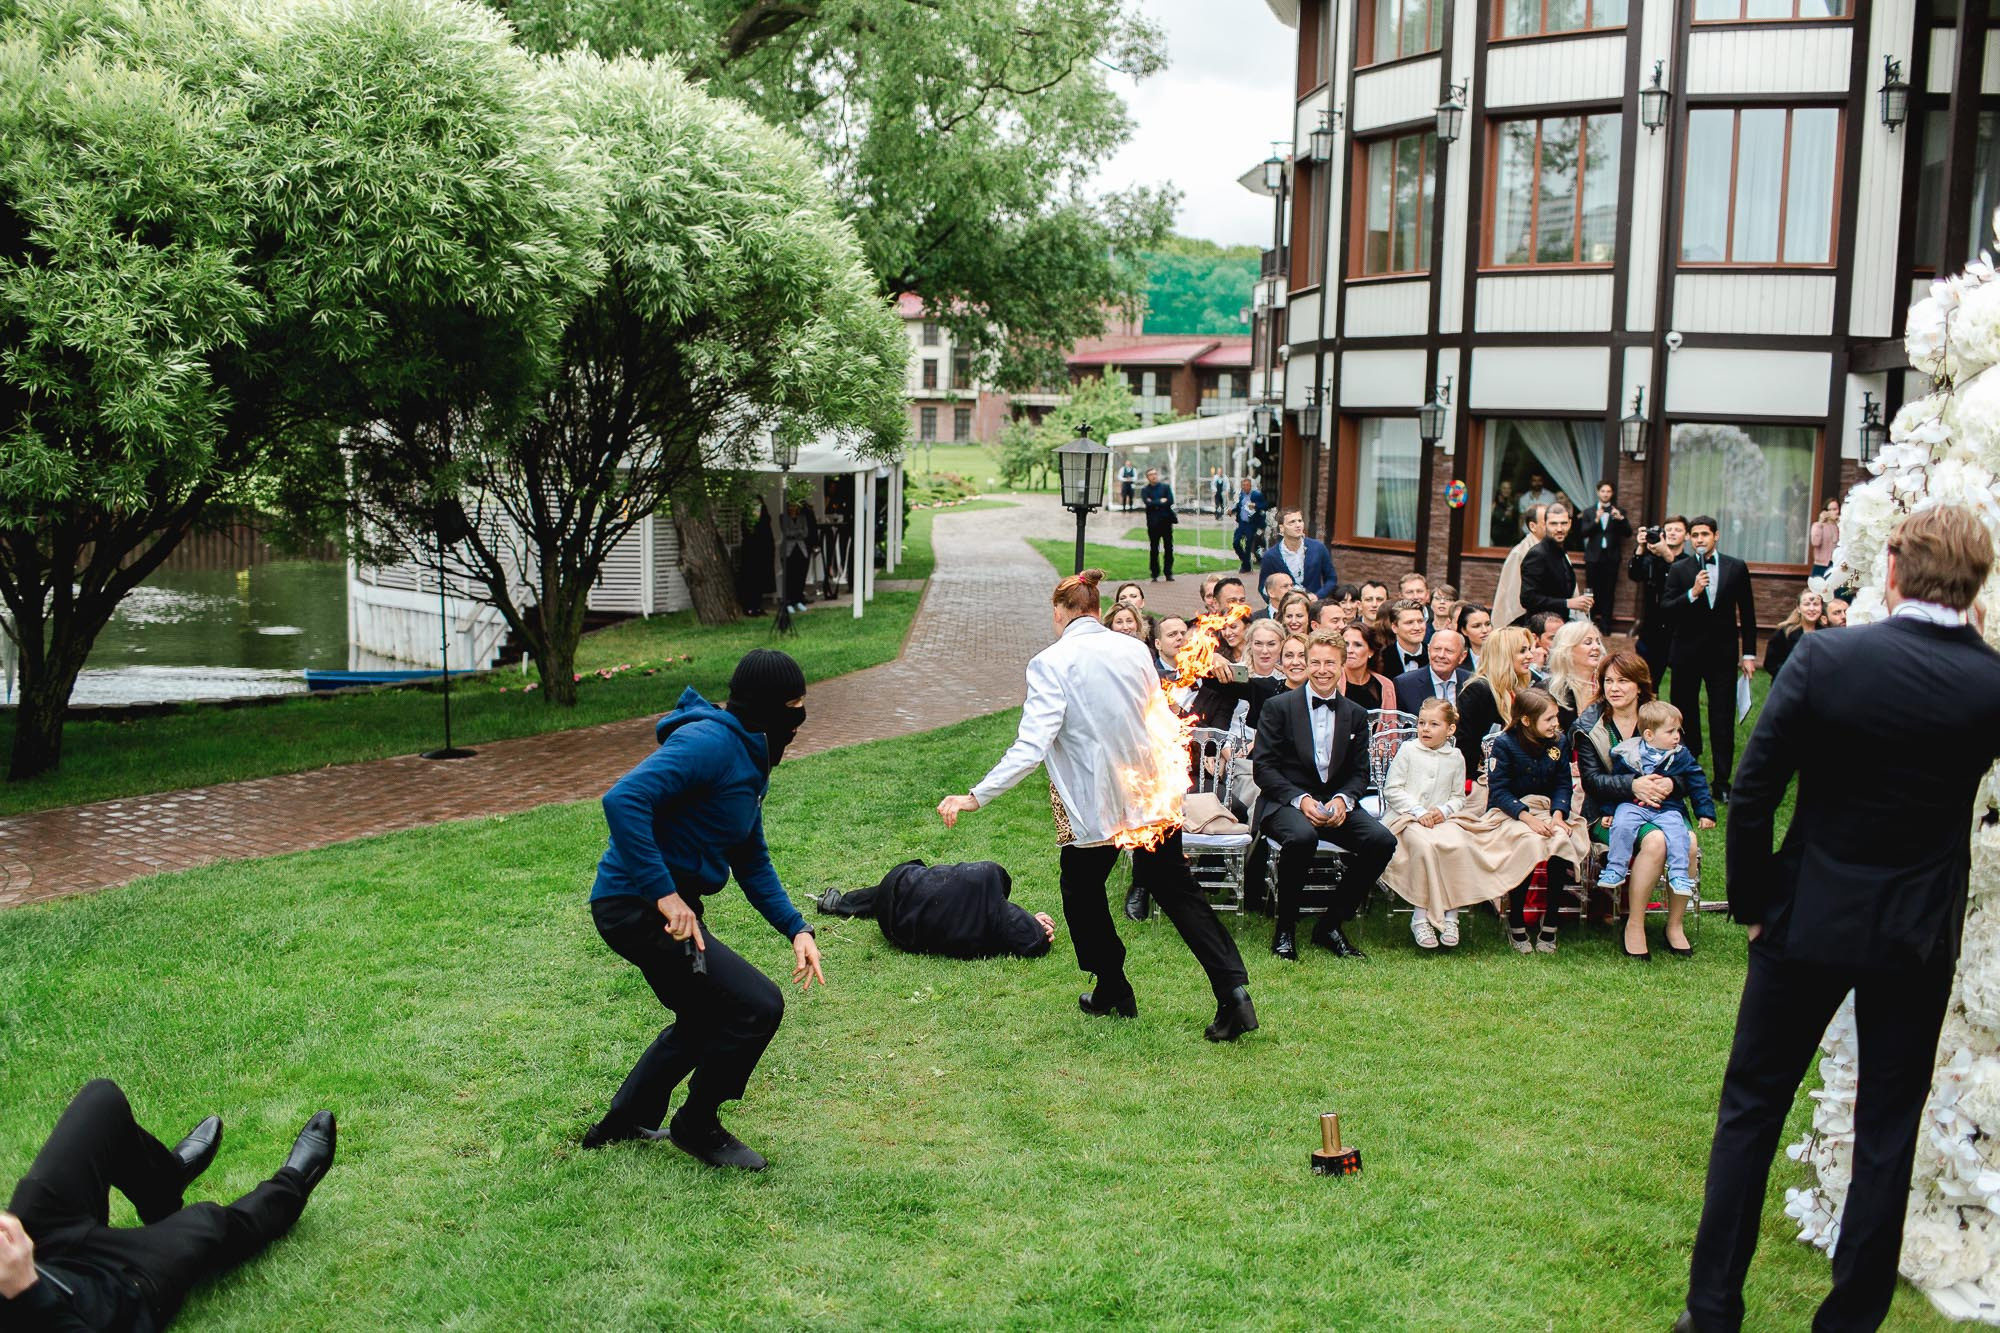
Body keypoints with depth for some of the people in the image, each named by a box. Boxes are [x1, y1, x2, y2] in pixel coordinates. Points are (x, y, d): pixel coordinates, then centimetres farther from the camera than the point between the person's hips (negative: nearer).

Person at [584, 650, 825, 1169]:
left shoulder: (750, 761, 12)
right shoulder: (708, 742, -20)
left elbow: (752, 863, 18)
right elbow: (623, 799, -34)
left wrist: (796, 929, 7)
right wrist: (664, 894, -33)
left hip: (673, 907, 11)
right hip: (637, 907, -11)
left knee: (704, 1020, 27)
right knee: (758, 1006, -12)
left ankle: (623, 1125, 41)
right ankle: (697, 1127, 9)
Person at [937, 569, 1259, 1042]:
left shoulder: (1052, 662, -12)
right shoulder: (1133, 650, 3)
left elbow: (1032, 745, -20)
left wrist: (976, 797, -19)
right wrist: (1176, 777, 27)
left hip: (1092, 803, -5)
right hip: (1151, 792, 5)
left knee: (1082, 891, 19)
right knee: (1177, 890, 13)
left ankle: (1113, 993, 27)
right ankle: (1233, 989, 2)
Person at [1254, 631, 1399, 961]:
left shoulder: (1356, 715, 12)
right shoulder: (1279, 707, 0)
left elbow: (1359, 772, 12)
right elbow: (1263, 767, -5)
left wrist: (1343, 800, -11)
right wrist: (1301, 800, -19)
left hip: (1335, 803, 4)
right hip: (1285, 802, -4)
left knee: (1382, 841, -22)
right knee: (1302, 836, -39)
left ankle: (1330, 926, -5)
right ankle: (1285, 930, -17)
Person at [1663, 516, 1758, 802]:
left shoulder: (1736, 568, 4)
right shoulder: (1679, 570, 2)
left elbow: (1747, 612, 7)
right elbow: (1667, 609, -6)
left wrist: (1749, 653, 5)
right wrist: (1692, 593, -22)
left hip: (1722, 653, -1)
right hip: (1687, 653, 1)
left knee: (1723, 720, -2)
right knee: (1685, 717, 9)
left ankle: (1722, 783, 2)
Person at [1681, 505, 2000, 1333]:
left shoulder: (1825, 657, -15)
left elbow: (1752, 792, -14)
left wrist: (1752, 902, -1)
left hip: (1810, 920, -1)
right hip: (1920, 938, 2)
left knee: (1751, 1110, 11)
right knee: (1887, 1132, 13)